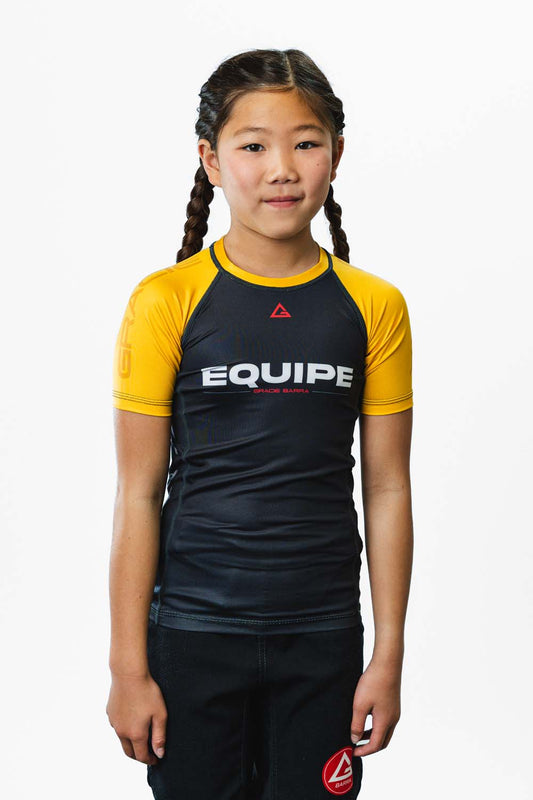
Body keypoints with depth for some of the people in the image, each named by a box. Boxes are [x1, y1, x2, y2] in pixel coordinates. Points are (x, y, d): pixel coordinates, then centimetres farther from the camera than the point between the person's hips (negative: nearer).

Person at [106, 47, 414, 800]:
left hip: (323, 635, 2)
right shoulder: (166, 302, -7)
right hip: (194, 632, -1)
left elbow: (386, 489, 3)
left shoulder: (374, 307, 0)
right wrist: (128, 667, -5)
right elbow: (138, 493, -5)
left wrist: (389, 656, 1)